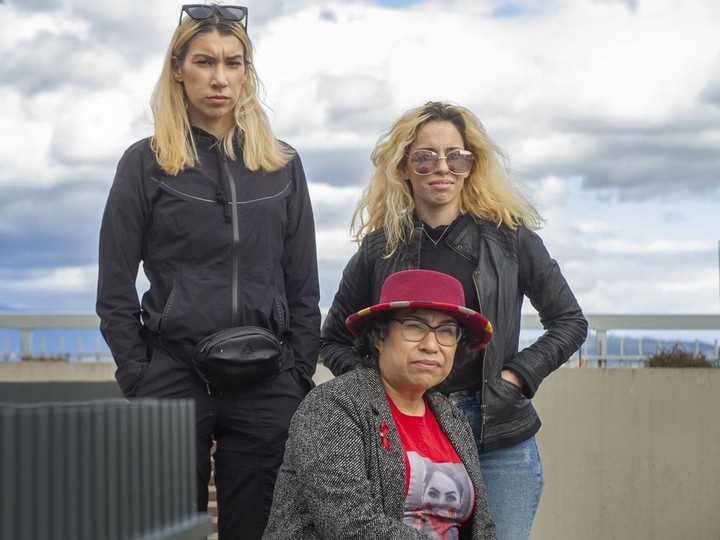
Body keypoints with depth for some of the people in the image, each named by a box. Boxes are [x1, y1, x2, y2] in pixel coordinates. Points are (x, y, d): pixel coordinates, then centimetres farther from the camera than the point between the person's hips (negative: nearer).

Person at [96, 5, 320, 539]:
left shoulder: (282, 165, 11)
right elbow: (115, 292, 3)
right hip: (174, 380, -2)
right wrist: (140, 379, -5)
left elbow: (303, 288, 11)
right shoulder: (146, 163, 4)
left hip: (267, 388, 2)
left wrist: (300, 375, 3)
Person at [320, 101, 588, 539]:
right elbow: (334, 340, 16)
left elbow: (570, 322, 11)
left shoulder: (508, 236, 5)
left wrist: (517, 376, -1)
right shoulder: (381, 247, 7)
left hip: (501, 437, 0)